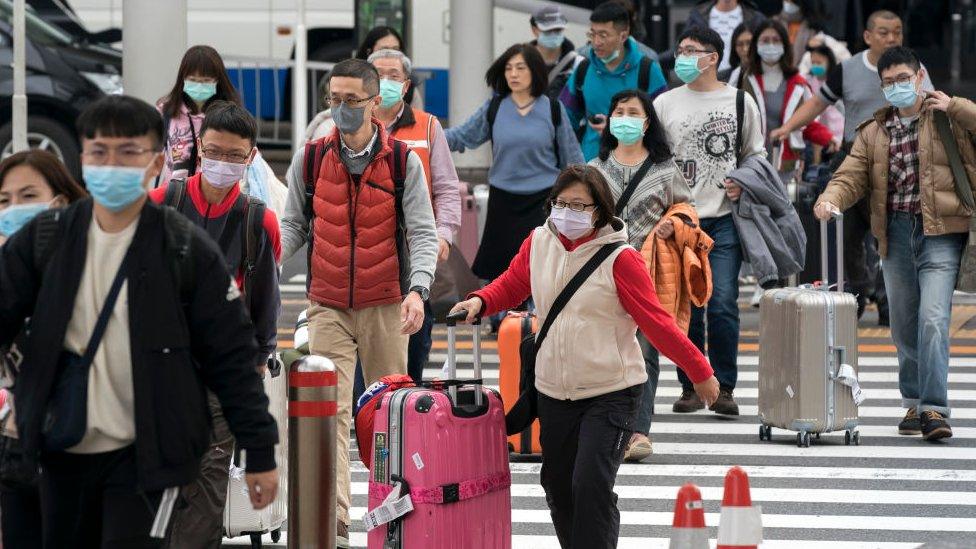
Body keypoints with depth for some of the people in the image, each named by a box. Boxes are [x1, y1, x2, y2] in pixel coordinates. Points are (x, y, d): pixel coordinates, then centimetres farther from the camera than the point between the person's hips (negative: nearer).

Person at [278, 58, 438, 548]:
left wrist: (416, 290, -21)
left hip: (386, 306, 0)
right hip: (328, 306, 0)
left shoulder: (402, 162, -2)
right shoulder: (310, 159, 3)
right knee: (330, 411, -11)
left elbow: (421, 233, -5)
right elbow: (294, 226, 8)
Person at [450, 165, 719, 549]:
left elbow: (656, 322, -9)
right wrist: (480, 302, -3)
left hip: (611, 393, -6)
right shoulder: (539, 244, 2)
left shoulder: (619, 258, -12)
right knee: (557, 485, 13)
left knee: (591, 485, -15)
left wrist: (700, 372, -7)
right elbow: (512, 285, 18)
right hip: (554, 390, 6)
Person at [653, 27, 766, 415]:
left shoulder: (740, 102, 6)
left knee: (723, 304, -8)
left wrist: (743, 183, -5)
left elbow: (755, 154, 15)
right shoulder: (665, 104, 9)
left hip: (724, 219, -1)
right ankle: (691, 387, 11)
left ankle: (724, 388, 0)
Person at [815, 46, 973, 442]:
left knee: (933, 318, -18)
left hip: (939, 232, -5)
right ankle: (914, 402, 26)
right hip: (895, 234, 5)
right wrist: (831, 199, -16)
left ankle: (934, 409, -21)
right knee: (903, 325, 11)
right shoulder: (874, 132, 15)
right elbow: (852, 176, 5)